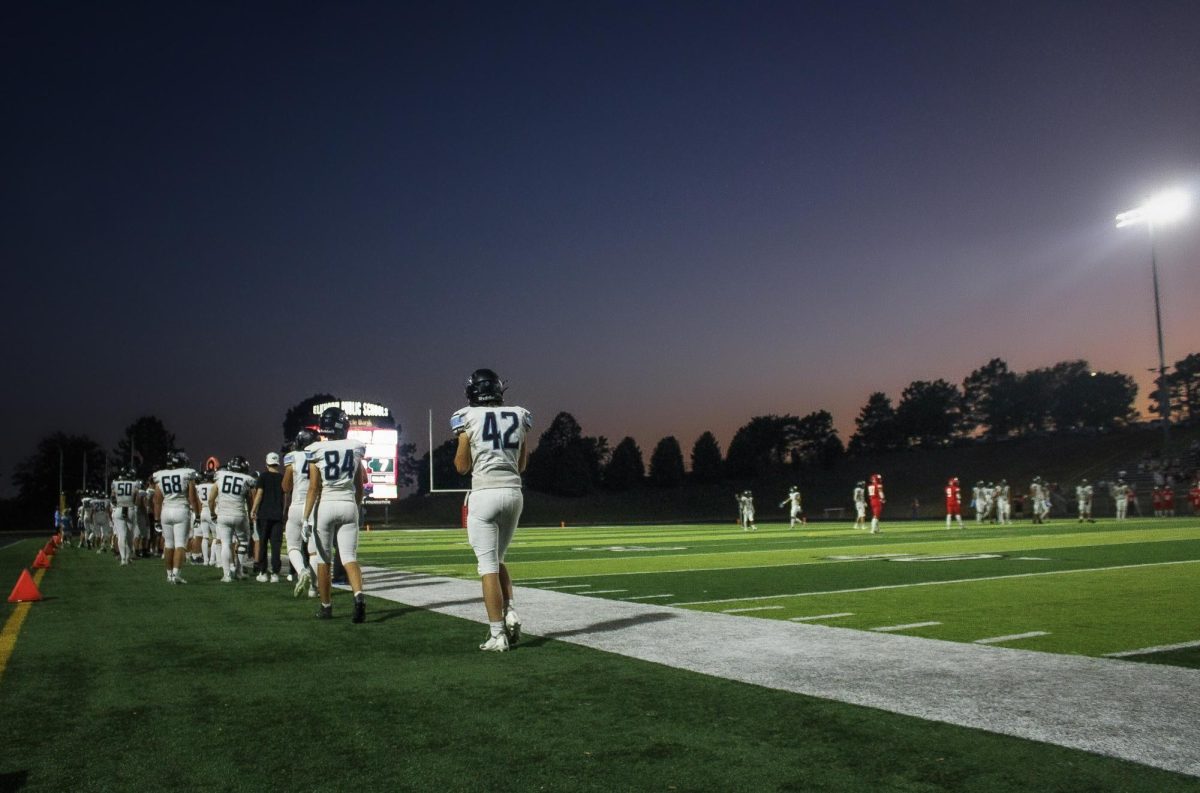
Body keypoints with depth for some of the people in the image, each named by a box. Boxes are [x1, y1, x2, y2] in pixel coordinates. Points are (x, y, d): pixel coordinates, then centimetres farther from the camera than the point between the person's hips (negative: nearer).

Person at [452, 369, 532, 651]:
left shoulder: (468, 418, -2)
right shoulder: (519, 416, 9)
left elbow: (462, 467, 3)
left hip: (485, 494, -4)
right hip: (514, 493, 4)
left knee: (488, 565, 0)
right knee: (497, 560, 21)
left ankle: (497, 634, -1)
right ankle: (510, 612, 4)